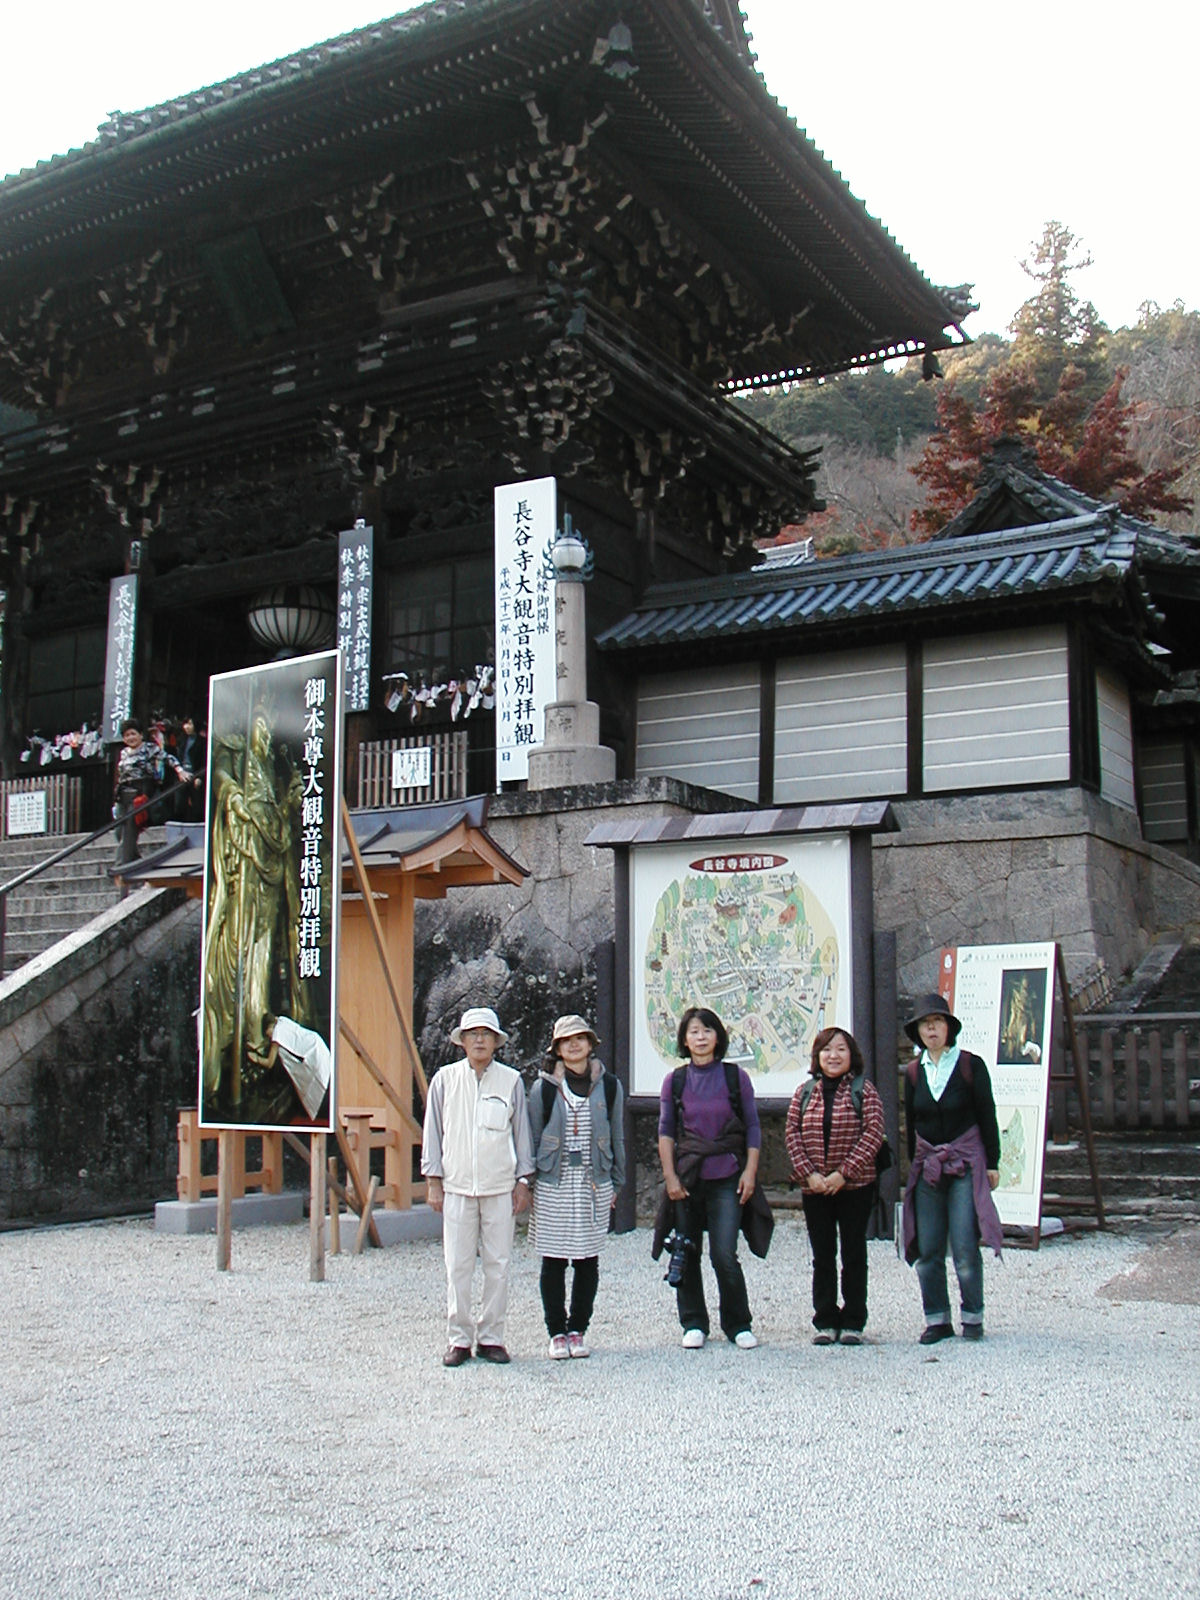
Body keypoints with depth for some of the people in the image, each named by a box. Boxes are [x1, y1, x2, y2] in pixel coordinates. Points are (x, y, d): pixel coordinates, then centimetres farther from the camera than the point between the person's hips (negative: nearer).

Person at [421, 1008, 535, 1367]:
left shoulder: (511, 1081, 4)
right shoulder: (445, 1079, 5)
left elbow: (522, 1132, 9)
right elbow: (433, 1131, 7)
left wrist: (523, 1181, 6)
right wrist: (433, 1181, 3)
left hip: (500, 1187, 0)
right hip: (456, 1186, 0)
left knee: (498, 1265, 2)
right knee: (458, 1266, 1)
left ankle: (491, 1337, 12)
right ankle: (459, 1339, 10)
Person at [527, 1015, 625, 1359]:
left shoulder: (609, 1086, 6)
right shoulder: (544, 1088, 1)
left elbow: (617, 1138, 12)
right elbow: (532, 1138, 5)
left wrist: (615, 1183, 10)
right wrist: (528, 1183, 2)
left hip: (594, 1185, 1)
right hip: (552, 1185, -1)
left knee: (587, 1260, 5)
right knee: (553, 1261, 1)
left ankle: (577, 1330, 17)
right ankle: (557, 1333, 12)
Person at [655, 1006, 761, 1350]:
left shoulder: (735, 1077, 3)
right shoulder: (674, 1081, 5)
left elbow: (753, 1128, 5)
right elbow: (665, 1131, 6)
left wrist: (750, 1172, -2)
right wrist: (670, 1176, -1)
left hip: (726, 1179, -2)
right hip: (686, 1179, 2)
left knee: (724, 1255, -8)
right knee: (686, 1254, 6)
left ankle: (738, 1325, 10)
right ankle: (693, 1324, 21)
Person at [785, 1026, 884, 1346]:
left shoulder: (864, 1090, -2)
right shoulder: (805, 1092, 6)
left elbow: (873, 1133, -9)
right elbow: (791, 1133, 2)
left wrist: (844, 1173, -16)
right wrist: (809, 1174, -10)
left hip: (855, 1186, -2)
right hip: (814, 1188, 2)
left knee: (854, 1255, 5)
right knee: (822, 1257, 8)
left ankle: (853, 1322, 13)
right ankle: (825, 1322, 16)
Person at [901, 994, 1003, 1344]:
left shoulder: (970, 1065, -2)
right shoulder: (914, 1071, 8)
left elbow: (987, 1115, 1)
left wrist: (992, 1163, -1)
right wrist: (914, 1165, 14)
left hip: (966, 1163, -3)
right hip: (927, 1166, 4)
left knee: (965, 1246, -8)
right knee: (927, 1248, 1)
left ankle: (972, 1318, 6)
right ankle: (937, 1320, 11)